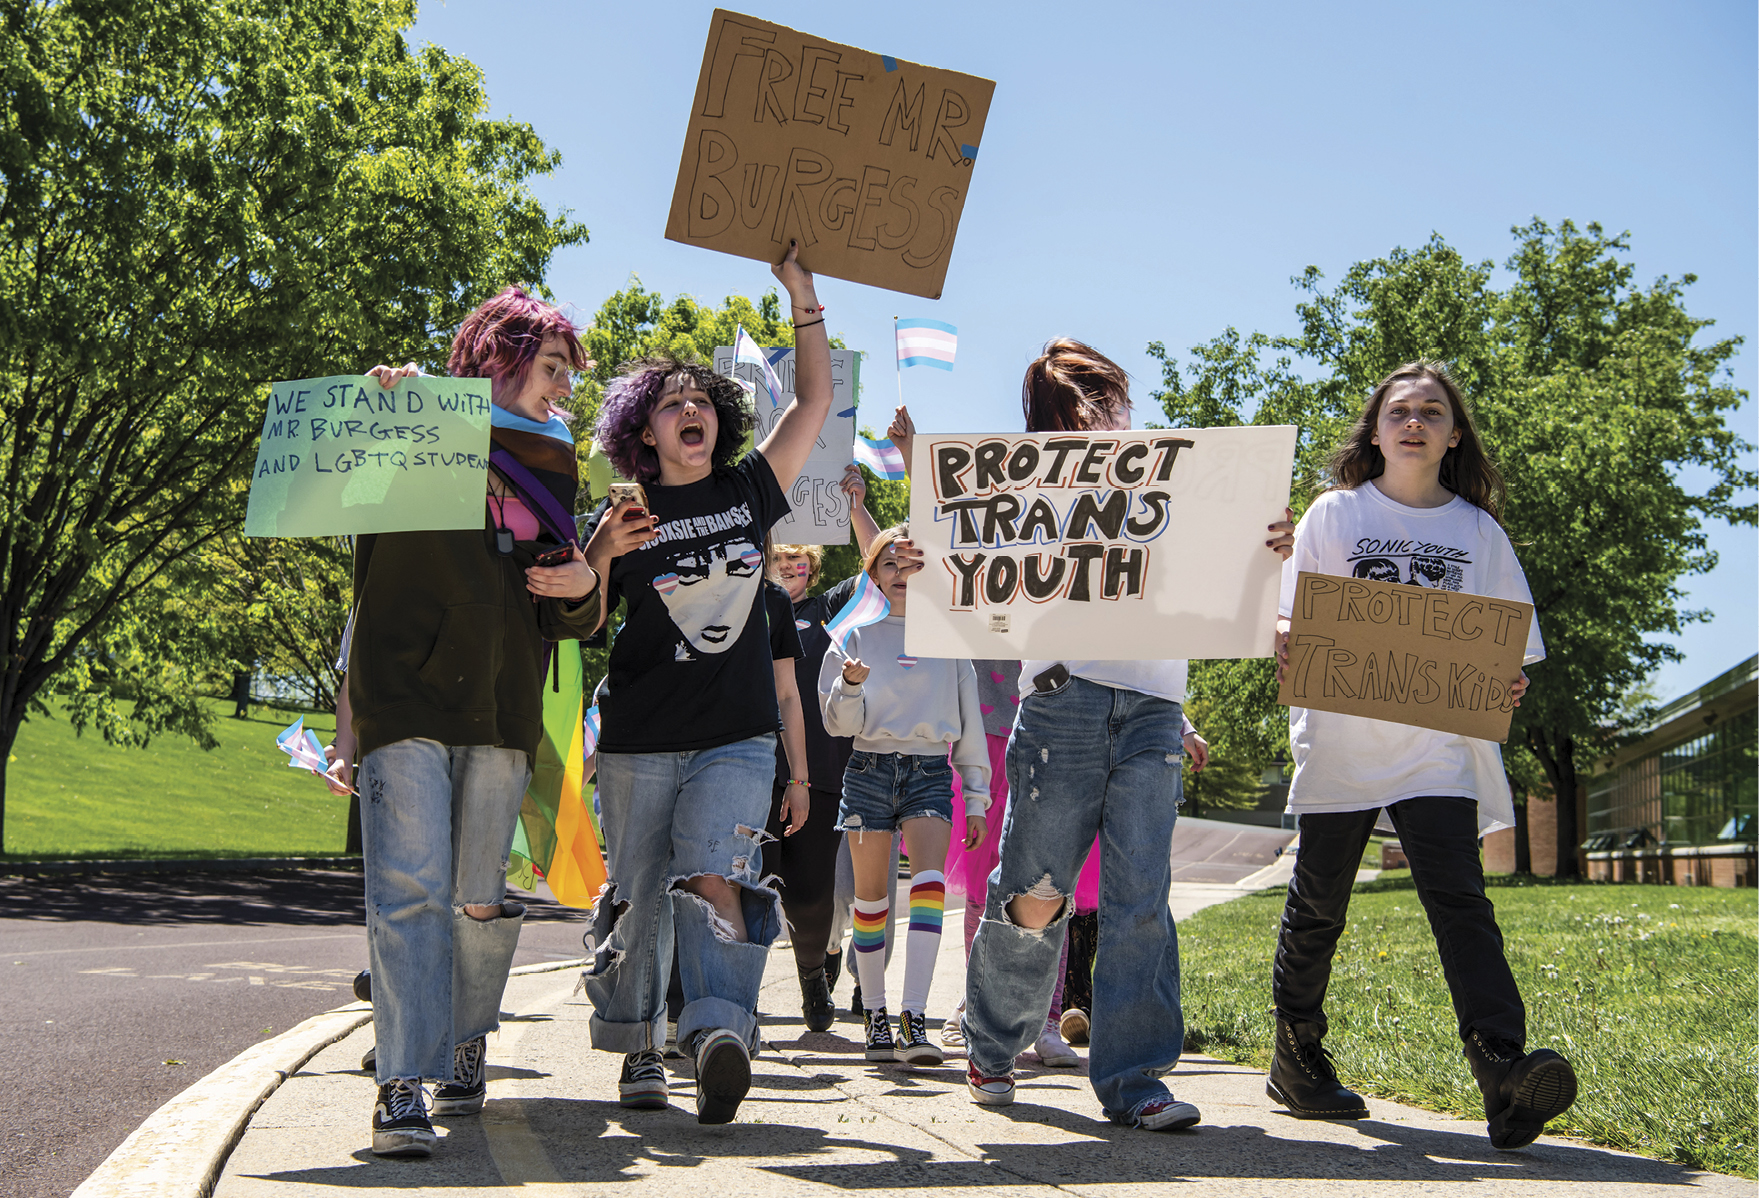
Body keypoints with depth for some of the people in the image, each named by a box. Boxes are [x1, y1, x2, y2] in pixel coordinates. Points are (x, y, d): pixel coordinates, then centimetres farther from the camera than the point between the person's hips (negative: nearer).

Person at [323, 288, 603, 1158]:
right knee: (410, 889, -14)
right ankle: (403, 1086, -17)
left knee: (480, 897, 4)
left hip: (501, 710, 4)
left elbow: (570, 624, 25)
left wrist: (583, 587, 2)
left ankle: (465, 1048, 24)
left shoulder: (553, 473, 22)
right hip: (404, 698, -4)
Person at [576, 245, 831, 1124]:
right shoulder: (621, 518, 4)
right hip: (640, 742, 0)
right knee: (637, 895, 6)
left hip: (739, 738, 0)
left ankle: (721, 1029, -31)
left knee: (716, 877, -19)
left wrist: (800, 290, 5)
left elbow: (816, 399, 10)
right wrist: (602, 554, -16)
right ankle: (638, 1050, 19)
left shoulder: (749, 491, 10)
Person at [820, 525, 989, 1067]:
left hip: (931, 772, 0)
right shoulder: (857, 635, 8)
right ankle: (876, 1016, 17)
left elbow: (968, 721, 13)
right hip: (870, 770, 1)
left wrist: (976, 797, 10)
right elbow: (839, 724, 5)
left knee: (929, 882, -20)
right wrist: (850, 685, -17)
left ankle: (914, 1019, -25)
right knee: (871, 895, 3)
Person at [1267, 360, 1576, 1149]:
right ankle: (1296, 1060, 24)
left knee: (1459, 899, -14)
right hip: (1339, 742, 0)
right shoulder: (1333, 514, 6)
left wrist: (1507, 686, -12)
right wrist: (1283, 639, -17)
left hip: (1439, 744, 0)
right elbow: (1292, 617, 6)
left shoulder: (1479, 531, 9)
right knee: (1317, 905, 8)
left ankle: (1505, 1071, -25)